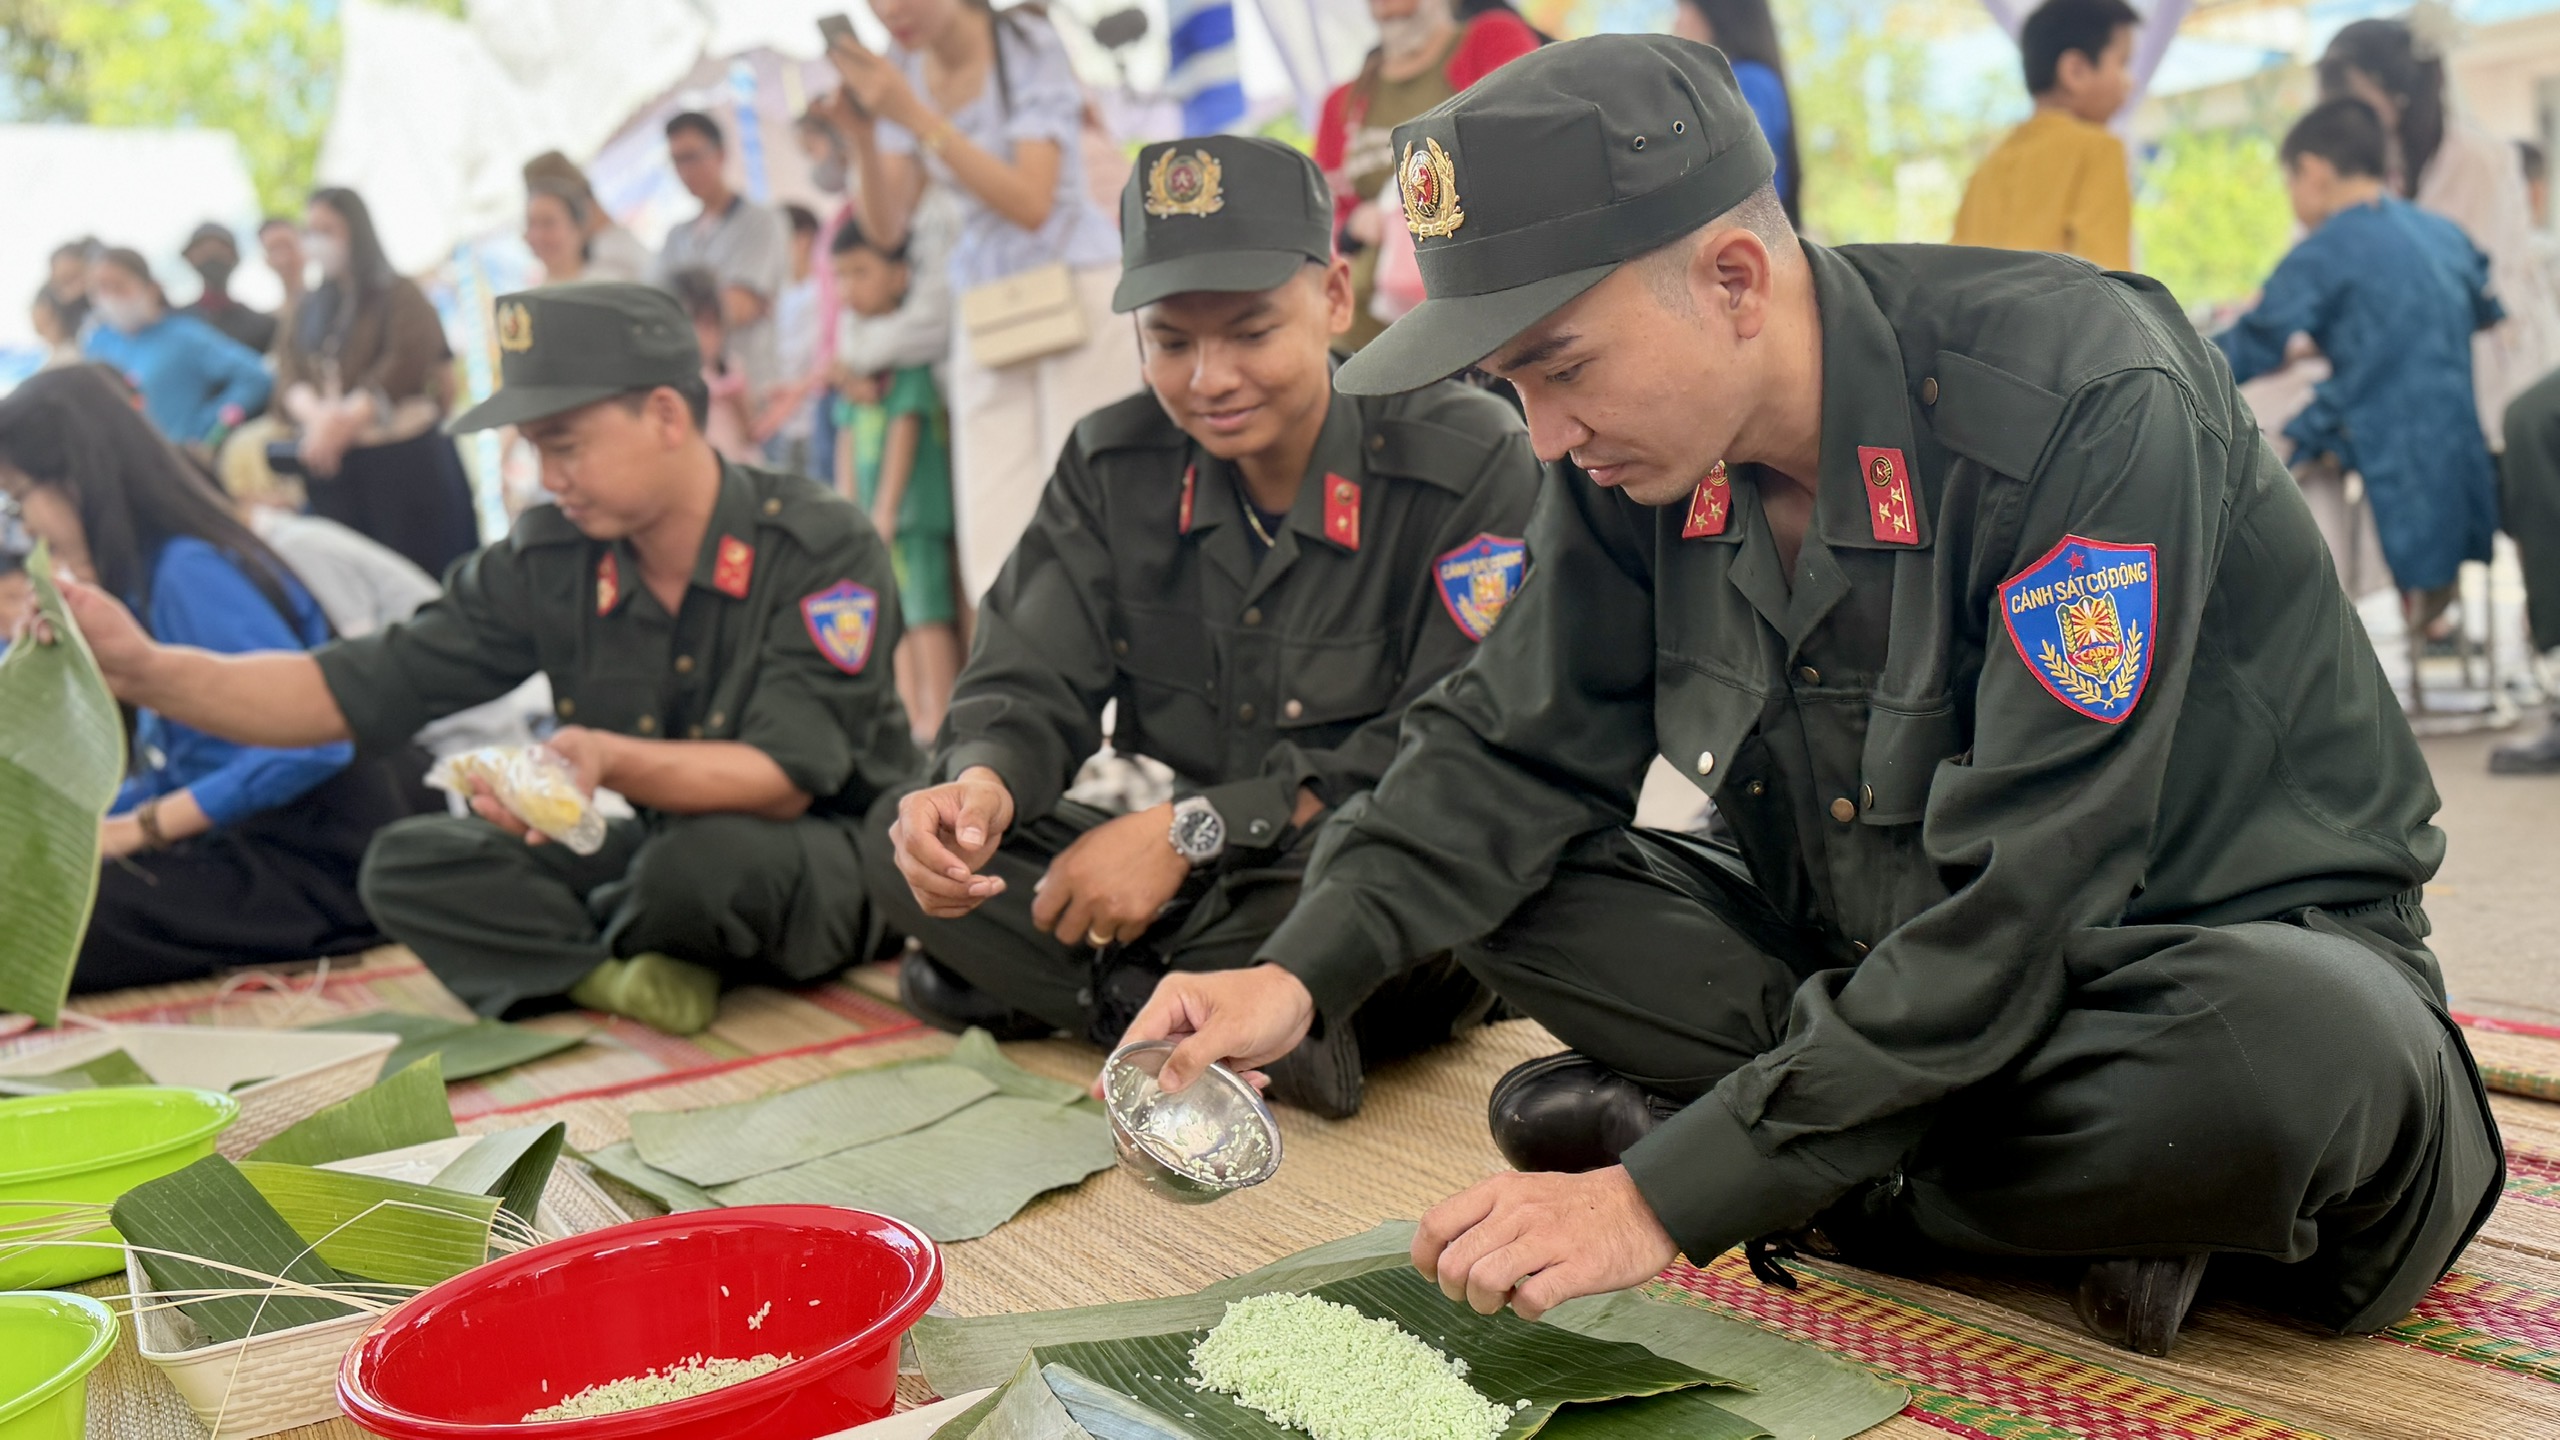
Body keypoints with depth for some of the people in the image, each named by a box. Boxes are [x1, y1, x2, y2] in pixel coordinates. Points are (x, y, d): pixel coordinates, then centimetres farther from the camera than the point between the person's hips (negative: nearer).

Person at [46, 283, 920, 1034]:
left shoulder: (821, 549, -19)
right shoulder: (547, 563, -4)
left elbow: (785, 779, -28)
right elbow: (356, 692, -4)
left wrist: (609, 761, -45)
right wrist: (144, 670, -17)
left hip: (829, 856, -5)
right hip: (656, 851, 5)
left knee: (715, 854, -37)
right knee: (409, 864, -9)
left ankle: (575, 963, -4)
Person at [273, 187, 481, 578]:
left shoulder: (400, 296, 1)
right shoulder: (309, 308, 18)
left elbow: (406, 365, -12)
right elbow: (290, 372, 6)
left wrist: (346, 419, -21)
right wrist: (314, 413, -16)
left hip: (404, 461, -5)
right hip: (334, 465, 5)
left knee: (419, 571, -6)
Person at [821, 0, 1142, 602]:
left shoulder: (1030, 49, -7)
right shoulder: (902, 73, 7)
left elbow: (1031, 204, -19)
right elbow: (887, 227, 5)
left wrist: (913, 115, -22)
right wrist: (862, 138, -13)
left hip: (1075, 298, -5)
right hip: (984, 319, 5)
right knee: (994, 553, -3)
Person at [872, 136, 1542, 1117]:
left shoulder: (1468, 463, -12)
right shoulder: (1113, 465, 2)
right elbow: (1029, 685, -2)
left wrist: (1193, 828, -24)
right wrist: (981, 785, -28)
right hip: (1194, 887, 5)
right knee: (901, 838, -11)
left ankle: (1032, 990, -17)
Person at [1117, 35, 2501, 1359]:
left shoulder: (2086, 405, -29)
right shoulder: (1635, 451, -9)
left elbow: (2007, 908, -32)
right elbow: (1513, 745, -2)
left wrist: (1667, 1196, -33)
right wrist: (1297, 975, -18)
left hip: (2226, 942, -6)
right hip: (1870, 953, 6)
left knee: (2310, 1057, -40)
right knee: (1501, 870, -10)